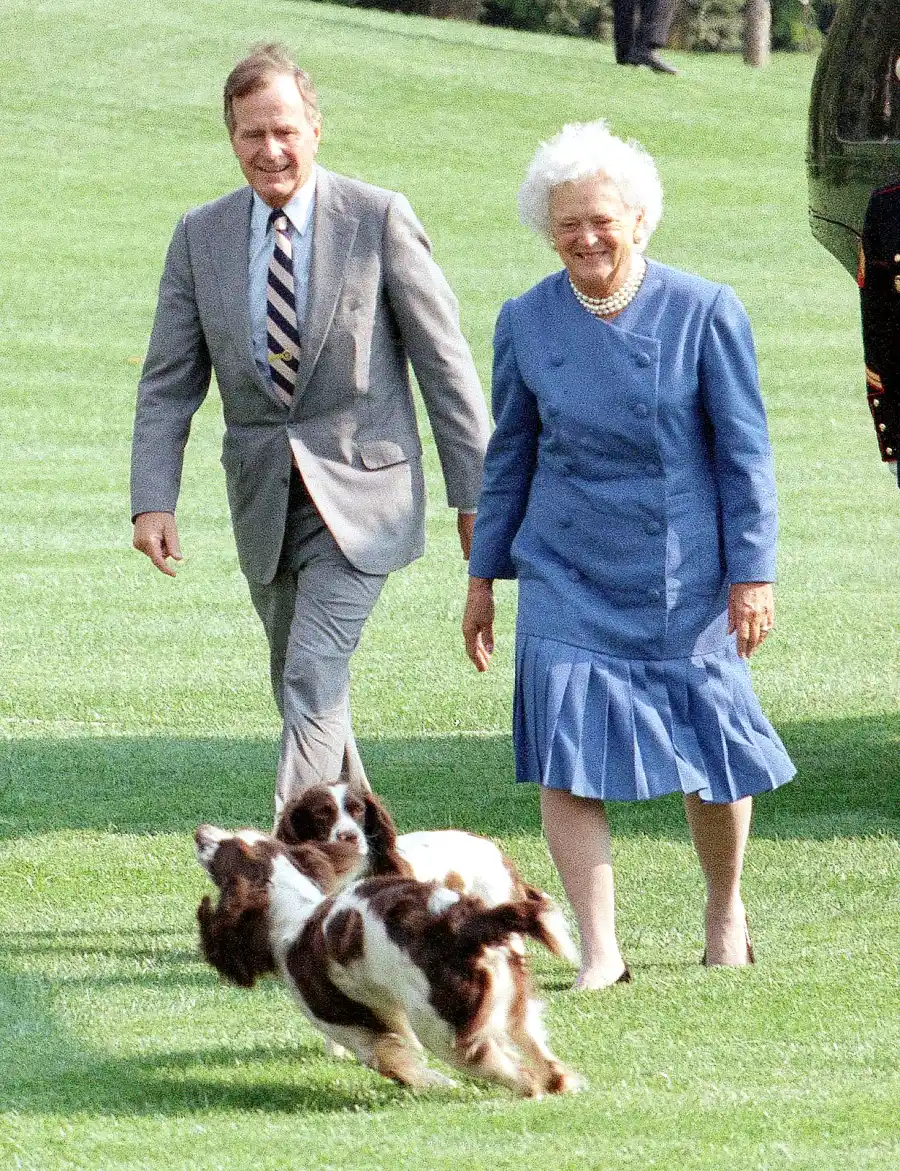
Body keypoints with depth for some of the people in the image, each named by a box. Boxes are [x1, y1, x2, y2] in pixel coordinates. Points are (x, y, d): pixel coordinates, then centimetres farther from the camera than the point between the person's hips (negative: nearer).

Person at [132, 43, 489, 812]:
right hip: (264, 499, 5)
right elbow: (169, 383, 4)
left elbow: (445, 363, -5)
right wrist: (152, 502, -9)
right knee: (302, 689, 14)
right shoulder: (201, 237, 2)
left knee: (314, 677, -17)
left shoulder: (380, 220, -8)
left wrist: (475, 493, -5)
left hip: (359, 494, -5)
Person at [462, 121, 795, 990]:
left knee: (712, 754, 6)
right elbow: (509, 456, 11)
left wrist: (752, 574, -7)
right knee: (565, 752, -12)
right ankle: (598, 950, -7)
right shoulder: (526, 323, 1)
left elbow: (744, 452, -3)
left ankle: (726, 909, 32)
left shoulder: (705, 313, -6)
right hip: (566, 575, 1)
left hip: (682, 576, -1)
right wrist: (484, 577, 12)